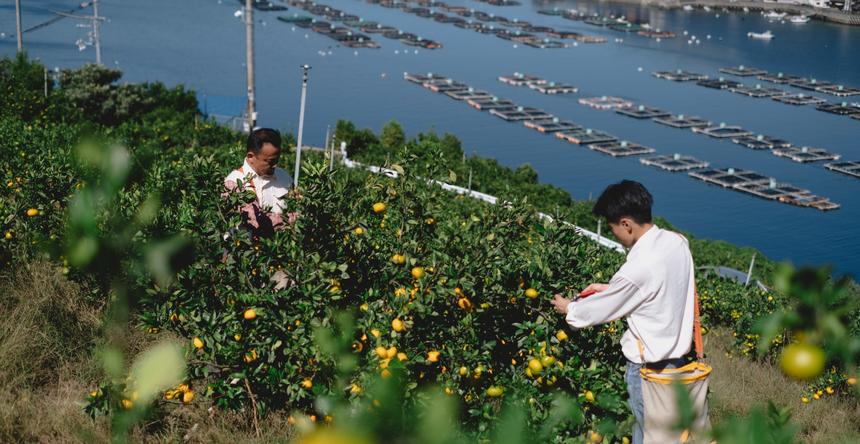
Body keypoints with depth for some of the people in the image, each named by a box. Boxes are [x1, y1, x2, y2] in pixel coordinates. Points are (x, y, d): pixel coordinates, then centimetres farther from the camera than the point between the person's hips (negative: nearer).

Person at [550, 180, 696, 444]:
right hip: (677, 352, 8)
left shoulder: (636, 269, -29)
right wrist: (610, 289, 12)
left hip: (650, 365, -8)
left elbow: (601, 310, -11)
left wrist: (569, 309, 8)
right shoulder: (677, 242, -5)